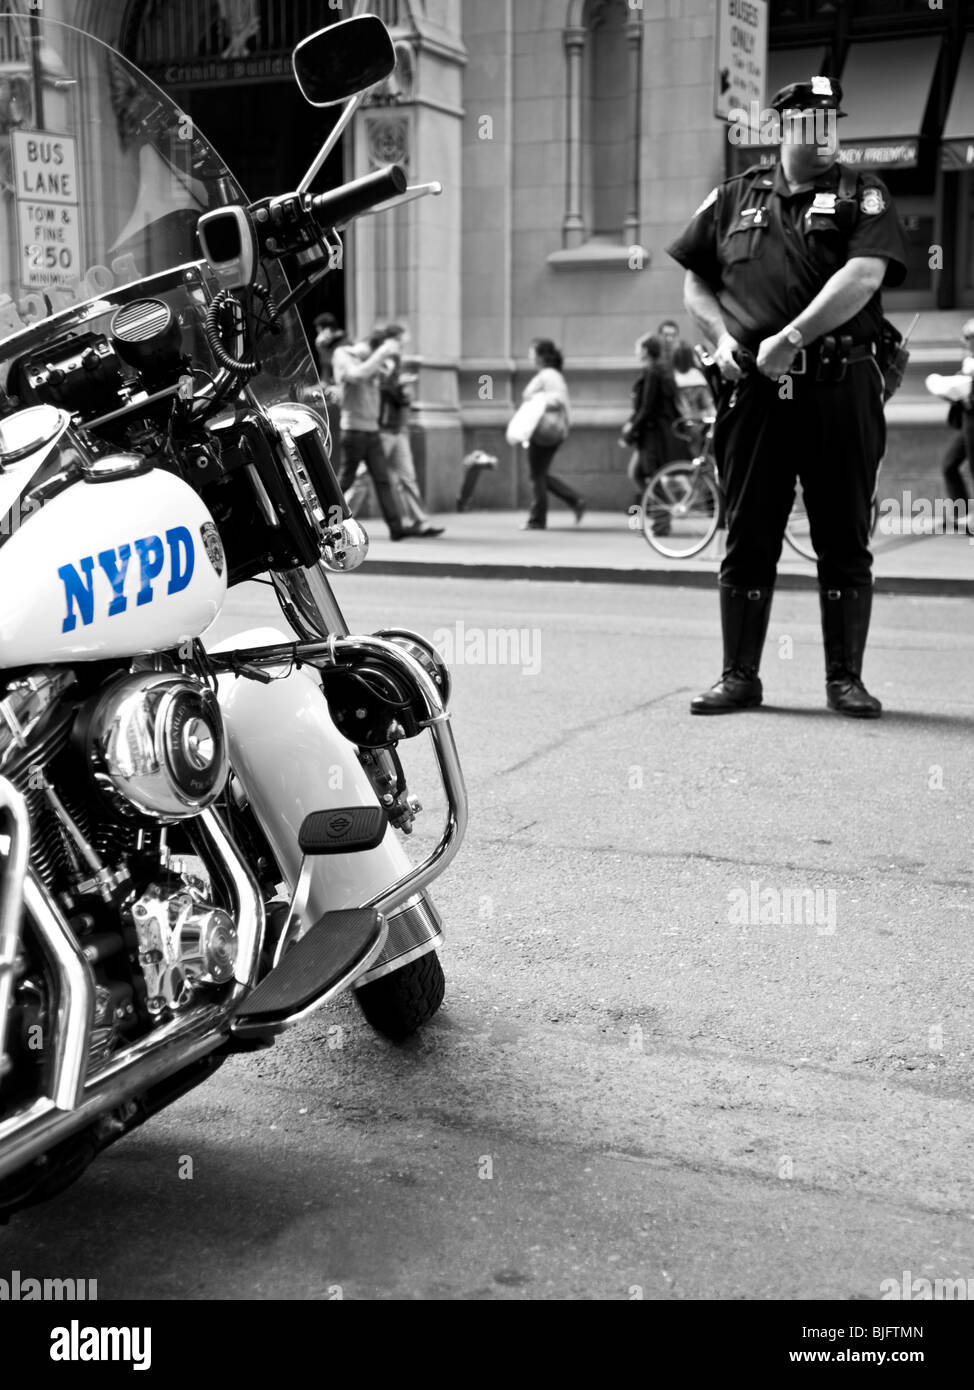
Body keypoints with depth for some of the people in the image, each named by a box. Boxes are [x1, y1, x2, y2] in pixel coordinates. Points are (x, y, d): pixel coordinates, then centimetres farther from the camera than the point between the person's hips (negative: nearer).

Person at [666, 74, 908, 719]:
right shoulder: (735, 197, 16)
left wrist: (792, 337, -18)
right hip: (753, 386, 2)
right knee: (748, 539, 4)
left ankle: (846, 678, 11)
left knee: (845, 540, 2)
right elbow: (696, 282, 18)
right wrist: (722, 337, 0)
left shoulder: (862, 194, 7)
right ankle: (740, 676, 13)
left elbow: (863, 276, -10)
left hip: (841, 389, -2)